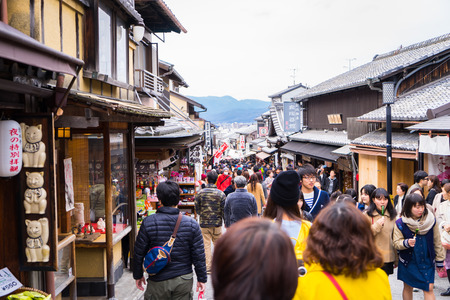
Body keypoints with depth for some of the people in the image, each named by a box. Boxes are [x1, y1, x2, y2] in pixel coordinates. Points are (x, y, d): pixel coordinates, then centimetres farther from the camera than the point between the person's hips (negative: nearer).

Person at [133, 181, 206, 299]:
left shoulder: (148, 222, -11)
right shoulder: (192, 224, -8)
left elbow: (139, 253, -4)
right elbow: (199, 255, -4)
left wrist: (138, 275, 11)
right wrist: (201, 279, 8)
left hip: (158, 282, -1)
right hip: (184, 281, 1)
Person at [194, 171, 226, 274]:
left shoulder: (200, 193, -7)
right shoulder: (221, 194, -9)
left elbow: (197, 209, 1)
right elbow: (224, 210, -6)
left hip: (204, 224, 0)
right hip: (217, 223, 0)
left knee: (206, 245, 6)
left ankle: (208, 267, 9)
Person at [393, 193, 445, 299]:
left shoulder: (431, 220, -7)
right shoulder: (400, 223, -11)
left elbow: (437, 241, 3)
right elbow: (396, 243, -7)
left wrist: (439, 260, 8)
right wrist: (407, 243, -28)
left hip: (427, 261, 1)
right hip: (408, 262, 0)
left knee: (429, 289, -1)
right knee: (408, 288, 13)